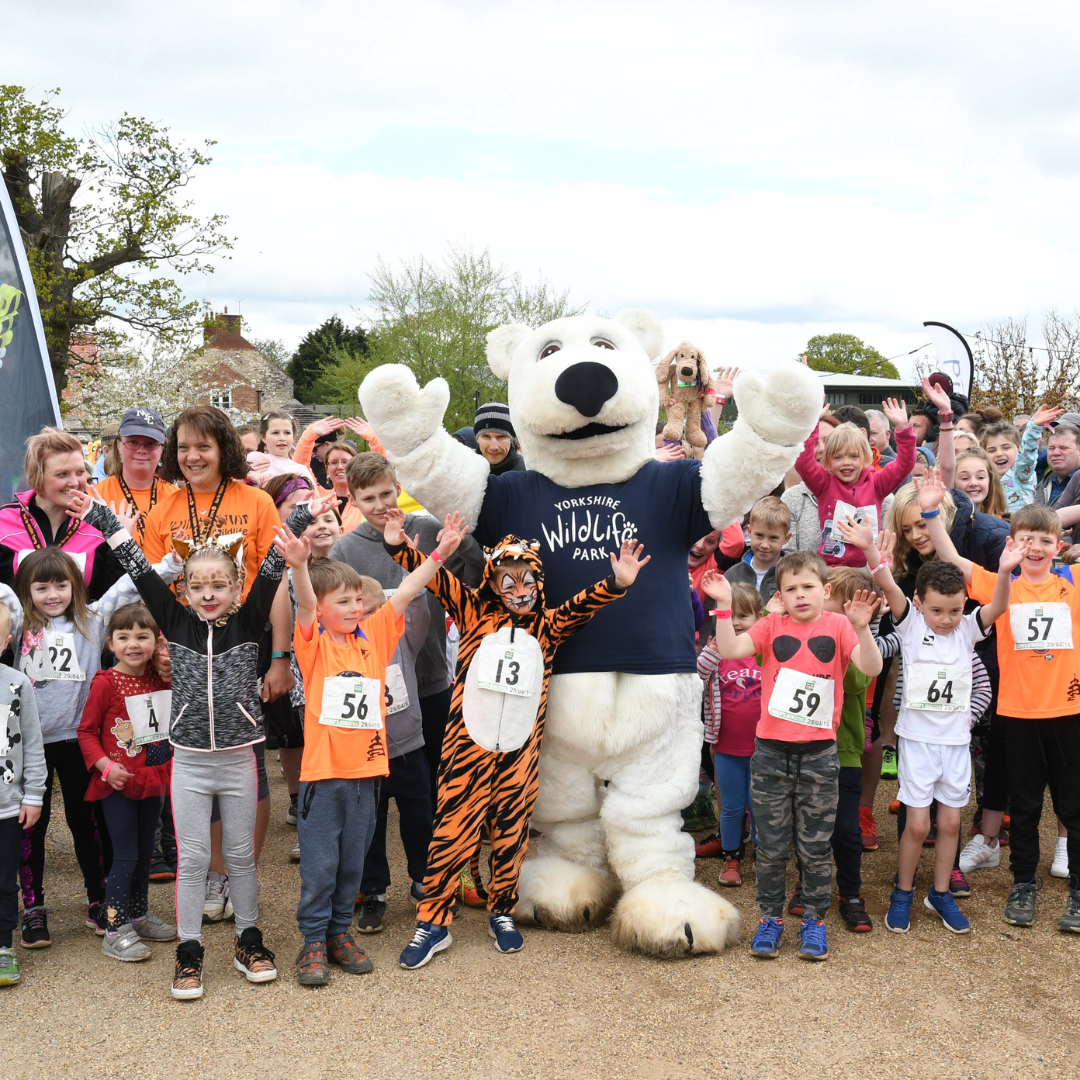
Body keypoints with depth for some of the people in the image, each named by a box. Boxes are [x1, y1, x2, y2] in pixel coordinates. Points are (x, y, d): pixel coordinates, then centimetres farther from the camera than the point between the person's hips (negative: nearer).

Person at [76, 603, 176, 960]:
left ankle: (139, 916, 32)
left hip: (152, 780, 6)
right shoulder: (105, 683, -13)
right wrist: (106, 765, -21)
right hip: (119, 783, -6)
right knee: (126, 856, -5)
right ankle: (115, 931, 5)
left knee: (145, 852, 17)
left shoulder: (161, 679, 4)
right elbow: (86, 731, -10)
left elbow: (172, 725, 17)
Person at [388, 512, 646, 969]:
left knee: (511, 830, 11)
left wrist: (616, 583, -21)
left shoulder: (547, 627, 8)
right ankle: (433, 921, 10)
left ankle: (502, 913, 28)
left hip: (520, 747, 2)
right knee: (453, 827, 0)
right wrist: (398, 546, -17)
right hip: (467, 742, -2)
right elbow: (438, 579, -4)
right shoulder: (475, 613, 3)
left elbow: (582, 605, -3)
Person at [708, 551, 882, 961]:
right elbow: (729, 650, -11)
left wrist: (861, 628, -30)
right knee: (771, 845, 11)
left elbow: (872, 667, -15)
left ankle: (814, 919, 25)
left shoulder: (837, 626, -1)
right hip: (770, 753, 1)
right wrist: (724, 606, -21)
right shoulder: (772, 626, 2)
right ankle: (771, 916, 26)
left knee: (816, 846, 10)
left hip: (819, 754, -1)